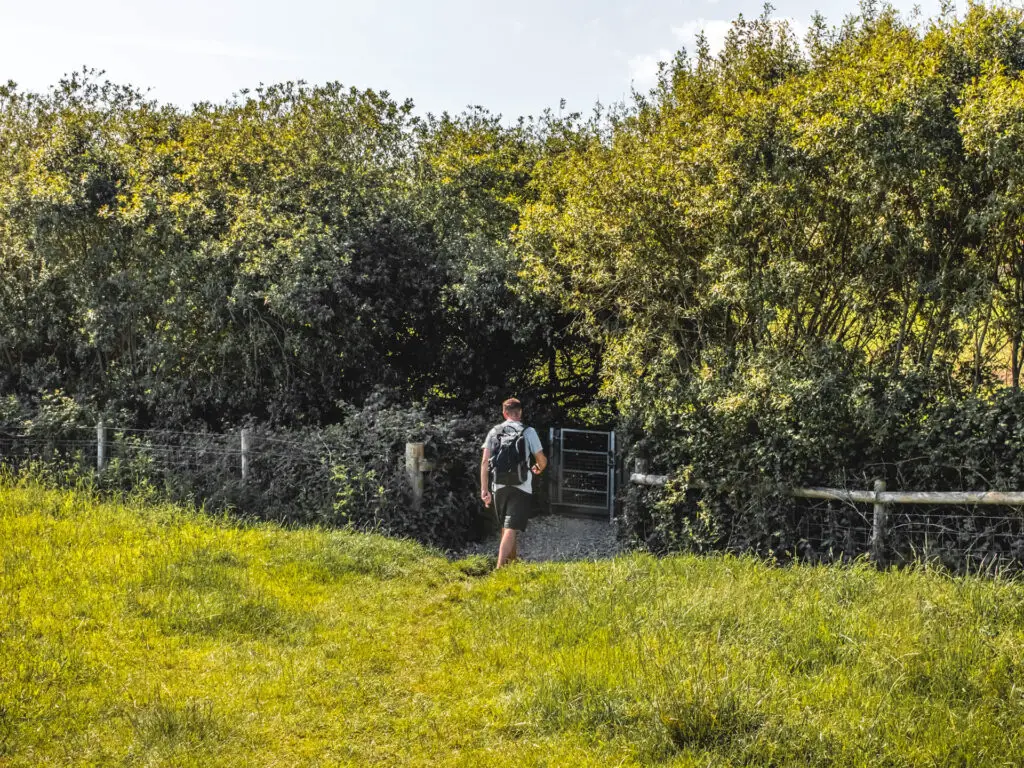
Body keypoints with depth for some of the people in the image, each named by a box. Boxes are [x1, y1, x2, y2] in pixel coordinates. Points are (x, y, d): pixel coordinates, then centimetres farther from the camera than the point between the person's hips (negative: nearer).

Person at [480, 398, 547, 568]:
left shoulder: (494, 431, 7)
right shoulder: (528, 432, -1)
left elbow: (485, 462, 0)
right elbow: (542, 460, 0)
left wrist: (484, 489, 3)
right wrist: (538, 468, 24)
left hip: (499, 487, 4)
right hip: (521, 487, -4)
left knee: (506, 527, 21)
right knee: (510, 530, -8)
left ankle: (513, 560, 39)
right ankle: (500, 567, -20)